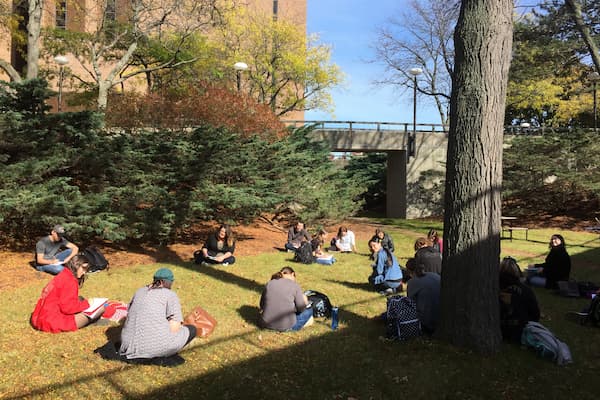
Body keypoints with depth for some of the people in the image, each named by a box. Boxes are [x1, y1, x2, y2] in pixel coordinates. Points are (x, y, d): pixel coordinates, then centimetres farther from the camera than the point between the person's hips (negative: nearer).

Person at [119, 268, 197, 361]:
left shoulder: (140, 291, 15)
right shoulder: (171, 295, -1)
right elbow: (174, 328, -9)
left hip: (131, 346, 7)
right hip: (156, 346, -7)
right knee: (191, 330, 15)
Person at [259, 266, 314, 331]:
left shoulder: (269, 283, 6)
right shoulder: (294, 285, -5)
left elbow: (262, 304, 11)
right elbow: (301, 308, -4)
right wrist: (305, 302, 17)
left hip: (266, 324, 5)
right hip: (284, 327, -5)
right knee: (309, 310, 16)